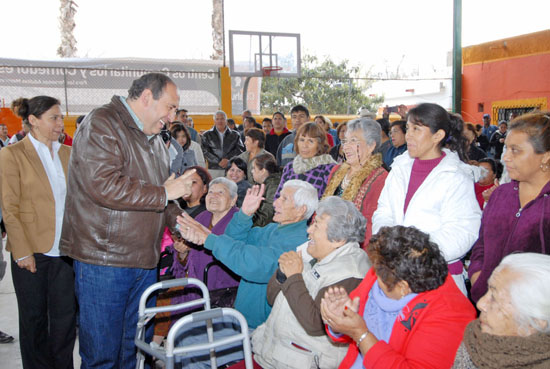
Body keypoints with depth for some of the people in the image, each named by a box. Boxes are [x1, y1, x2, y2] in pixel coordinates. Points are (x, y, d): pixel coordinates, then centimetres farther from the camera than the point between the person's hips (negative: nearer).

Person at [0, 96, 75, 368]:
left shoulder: (67, 154, 8)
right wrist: (22, 252, -12)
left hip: (65, 250, 3)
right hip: (32, 252, -3)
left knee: (65, 317, 8)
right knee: (34, 318, 11)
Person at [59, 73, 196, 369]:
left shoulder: (153, 138, 18)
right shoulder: (101, 124, -10)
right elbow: (104, 186, -24)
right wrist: (164, 194, -15)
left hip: (144, 260, 8)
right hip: (104, 261, -8)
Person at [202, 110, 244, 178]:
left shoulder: (235, 135, 13)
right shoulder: (207, 135, 11)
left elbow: (240, 149, 3)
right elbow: (205, 152, 1)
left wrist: (228, 160, -11)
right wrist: (218, 162, -10)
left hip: (230, 169, 0)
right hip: (213, 169, 0)